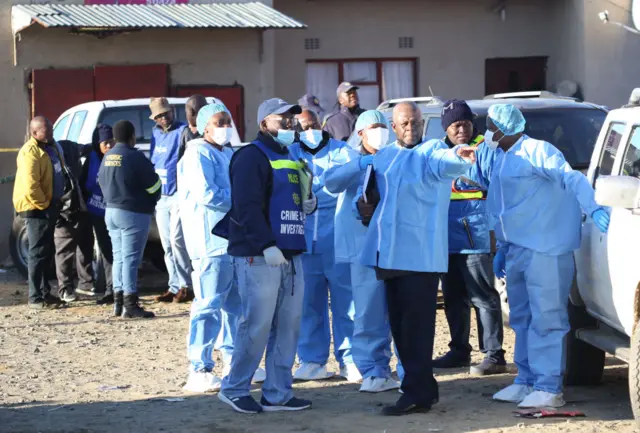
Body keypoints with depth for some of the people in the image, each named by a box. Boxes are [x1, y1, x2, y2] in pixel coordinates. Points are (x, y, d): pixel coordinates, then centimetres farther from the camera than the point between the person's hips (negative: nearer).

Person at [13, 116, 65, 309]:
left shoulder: (50, 148, 14)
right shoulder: (30, 152, -18)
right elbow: (30, 185, -26)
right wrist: (43, 205, -18)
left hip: (48, 206, 10)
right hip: (37, 208, -10)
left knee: (47, 252, 15)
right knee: (38, 252, -8)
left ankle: (44, 293, 22)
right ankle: (36, 298, -6)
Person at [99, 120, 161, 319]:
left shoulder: (107, 157, 9)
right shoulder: (134, 157, -16)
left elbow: (102, 183, 15)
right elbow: (153, 184, -13)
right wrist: (151, 201, 6)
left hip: (111, 211, 8)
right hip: (133, 213, -8)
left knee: (118, 257, 14)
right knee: (131, 258, -6)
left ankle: (118, 302, 17)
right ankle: (130, 305, -6)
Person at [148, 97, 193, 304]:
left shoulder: (183, 131, -8)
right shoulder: (155, 133, 14)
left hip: (178, 194, -7)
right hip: (160, 196, 7)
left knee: (177, 240, -13)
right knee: (167, 244, 8)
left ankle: (184, 286, -7)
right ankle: (175, 287, 14)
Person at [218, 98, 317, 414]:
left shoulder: (289, 158, 20)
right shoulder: (251, 157, -8)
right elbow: (247, 207, -18)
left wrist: (309, 204, 8)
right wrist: (267, 245, -23)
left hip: (289, 255, 9)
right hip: (259, 257, -9)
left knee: (288, 325, 7)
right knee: (257, 324, -7)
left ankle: (277, 393, 14)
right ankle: (234, 389, 5)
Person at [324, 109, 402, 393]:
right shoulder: (352, 159, 10)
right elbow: (331, 181, -9)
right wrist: (360, 163, -22)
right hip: (365, 245, -2)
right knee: (370, 311, -6)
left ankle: (409, 370, 5)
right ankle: (375, 372, 0)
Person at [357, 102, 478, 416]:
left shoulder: (431, 151, -4)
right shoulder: (383, 156, 16)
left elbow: (443, 163, -27)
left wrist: (459, 157, -51)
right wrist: (362, 202, 8)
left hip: (419, 254, -7)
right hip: (390, 252, 7)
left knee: (417, 326, -7)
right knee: (399, 325, 11)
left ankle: (416, 394, -4)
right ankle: (422, 386, 21)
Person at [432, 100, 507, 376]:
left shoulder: (485, 150, -3)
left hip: (476, 237, -7)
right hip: (448, 237, 7)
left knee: (483, 297, -7)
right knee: (453, 298, 14)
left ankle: (494, 355, -5)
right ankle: (459, 350, 25)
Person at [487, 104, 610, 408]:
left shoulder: (537, 152, -12)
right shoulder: (501, 158, 17)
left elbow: (572, 179, -23)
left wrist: (593, 209, -37)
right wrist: (501, 248, 26)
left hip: (545, 249, -9)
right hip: (517, 251, 9)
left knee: (545, 319, -9)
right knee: (521, 319, 14)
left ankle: (548, 389, -8)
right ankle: (526, 381, 23)